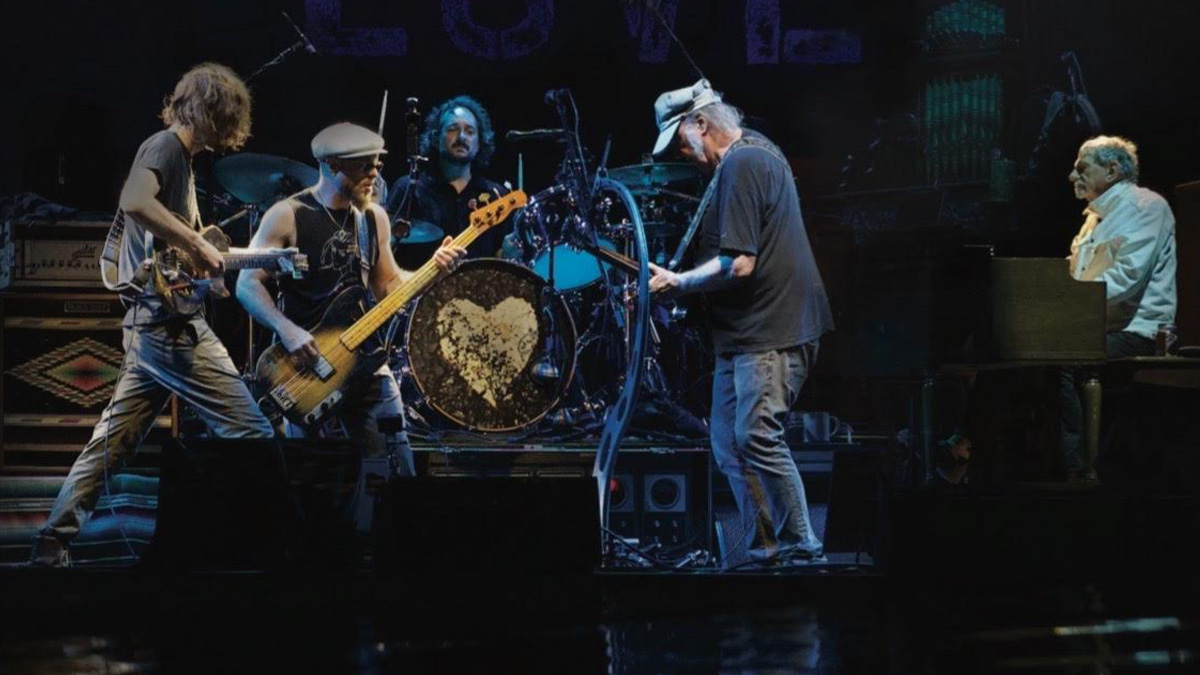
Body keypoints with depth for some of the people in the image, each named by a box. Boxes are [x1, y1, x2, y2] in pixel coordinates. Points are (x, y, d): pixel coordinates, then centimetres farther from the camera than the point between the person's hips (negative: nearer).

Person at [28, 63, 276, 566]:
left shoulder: (178, 154, 20)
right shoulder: (166, 146, -10)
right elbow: (134, 202, -29)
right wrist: (200, 246, -22)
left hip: (150, 326, 10)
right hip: (171, 322, -10)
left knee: (112, 441, 12)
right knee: (251, 436, -8)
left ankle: (54, 545, 15)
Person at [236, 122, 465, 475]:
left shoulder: (374, 217, 9)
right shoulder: (287, 216, -8)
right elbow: (247, 284, -10)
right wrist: (286, 329, -24)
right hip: (306, 361, -5)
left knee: (398, 467, 3)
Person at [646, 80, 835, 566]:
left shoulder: (739, 165, -16)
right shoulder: (757, 149, 16)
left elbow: (738, 265, -22)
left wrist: (676, 284, -11)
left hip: (770, 331, -11)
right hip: (746, 328, 11)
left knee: (756, 439, -14)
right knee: (729, 445, 12)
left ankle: (802, 549, -6)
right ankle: (765, 552, 17)